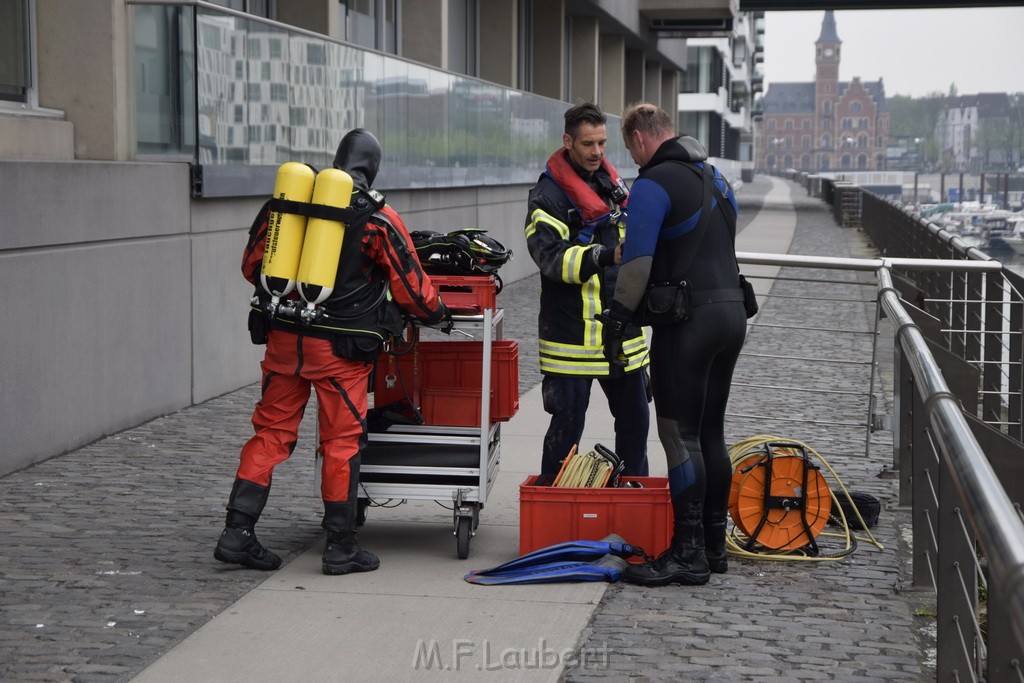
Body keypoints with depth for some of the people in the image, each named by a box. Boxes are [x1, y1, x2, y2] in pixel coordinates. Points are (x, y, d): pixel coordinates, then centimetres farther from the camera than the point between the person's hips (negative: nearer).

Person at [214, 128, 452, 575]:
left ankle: (237, 532, 8)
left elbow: (251, 265, 12)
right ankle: (341, 547, 13)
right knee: (341, 441, 6)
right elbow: (411, 288, 0)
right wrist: (438, 315, 20)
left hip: (283, 336, 4)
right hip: (339, 346, -3)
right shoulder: (379, 220, -6)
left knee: (271, 432, 12)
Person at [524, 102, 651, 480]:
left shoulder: (614, 184, 14)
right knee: (567, 424, -2)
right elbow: (551, 256, -24)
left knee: (634, 420, 13)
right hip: (573, 333, -7)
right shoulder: (548, 194, -10)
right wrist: (606, 256, -35)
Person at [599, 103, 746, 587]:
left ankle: (688, 554, -5)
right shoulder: (716, 178, 19)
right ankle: (713, 545, 19)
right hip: (731, 309, 9)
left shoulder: (655, 183, -10)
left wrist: (617, 320, -9)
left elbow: (637, 260, -17)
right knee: (711, 433, 14)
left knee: (680, 437, -6)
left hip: (687, 320, -9)